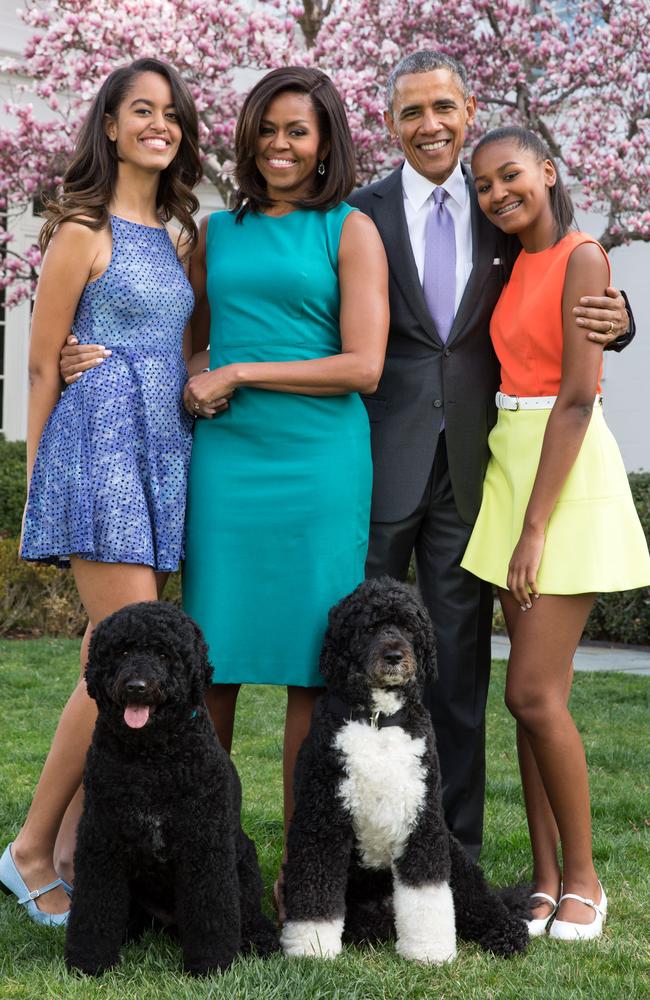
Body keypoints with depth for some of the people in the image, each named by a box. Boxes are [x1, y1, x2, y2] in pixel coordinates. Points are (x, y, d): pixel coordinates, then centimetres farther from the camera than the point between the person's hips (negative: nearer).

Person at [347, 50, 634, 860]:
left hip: (468, 466, 2)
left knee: (461, 663, 8)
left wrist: (611, 321, -8)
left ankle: (456, 850, 17)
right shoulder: (362, 213, 2)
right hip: (380, 464, -2)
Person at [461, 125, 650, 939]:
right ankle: (546, 880, 13)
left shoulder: (582, 257, -11)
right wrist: (516, 516, 4)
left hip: (568, 476, -8)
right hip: (510, 465, 8)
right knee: (530, 694, 7)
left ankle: (583, 880, 6)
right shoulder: (515, 267, 14)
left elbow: (578, 397, -16)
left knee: (535, 693, -9)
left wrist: (536, 526, -18)